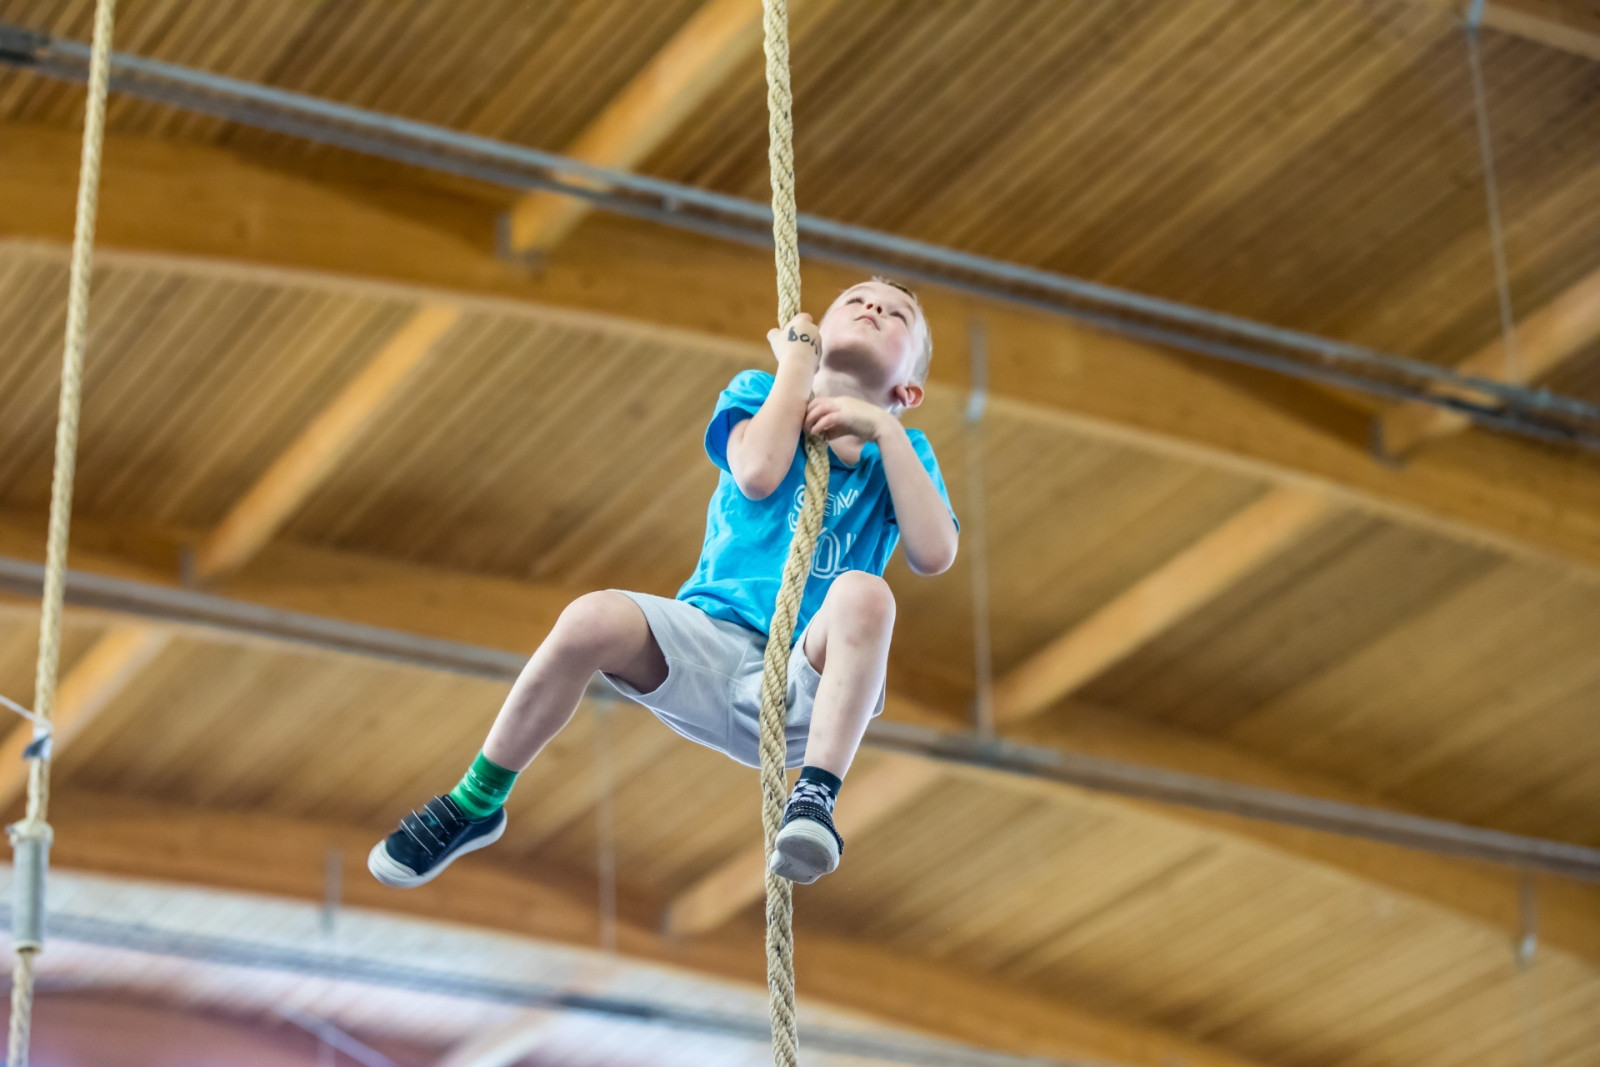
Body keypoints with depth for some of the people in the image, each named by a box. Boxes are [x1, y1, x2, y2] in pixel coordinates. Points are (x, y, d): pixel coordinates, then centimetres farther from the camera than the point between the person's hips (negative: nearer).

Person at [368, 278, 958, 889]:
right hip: (708, 649, 1)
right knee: (593, 619, -30)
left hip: (804, 687, -1)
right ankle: (476, 805, -12)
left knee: (863, 593, -34)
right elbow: (759, 473, -10)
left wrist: (883, 429, -5)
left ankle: (815, 799, -37)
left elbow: (935, 554, -4)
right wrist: (796, 355, 1)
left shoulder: (900, 451, 15)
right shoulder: (760, 393, 14)